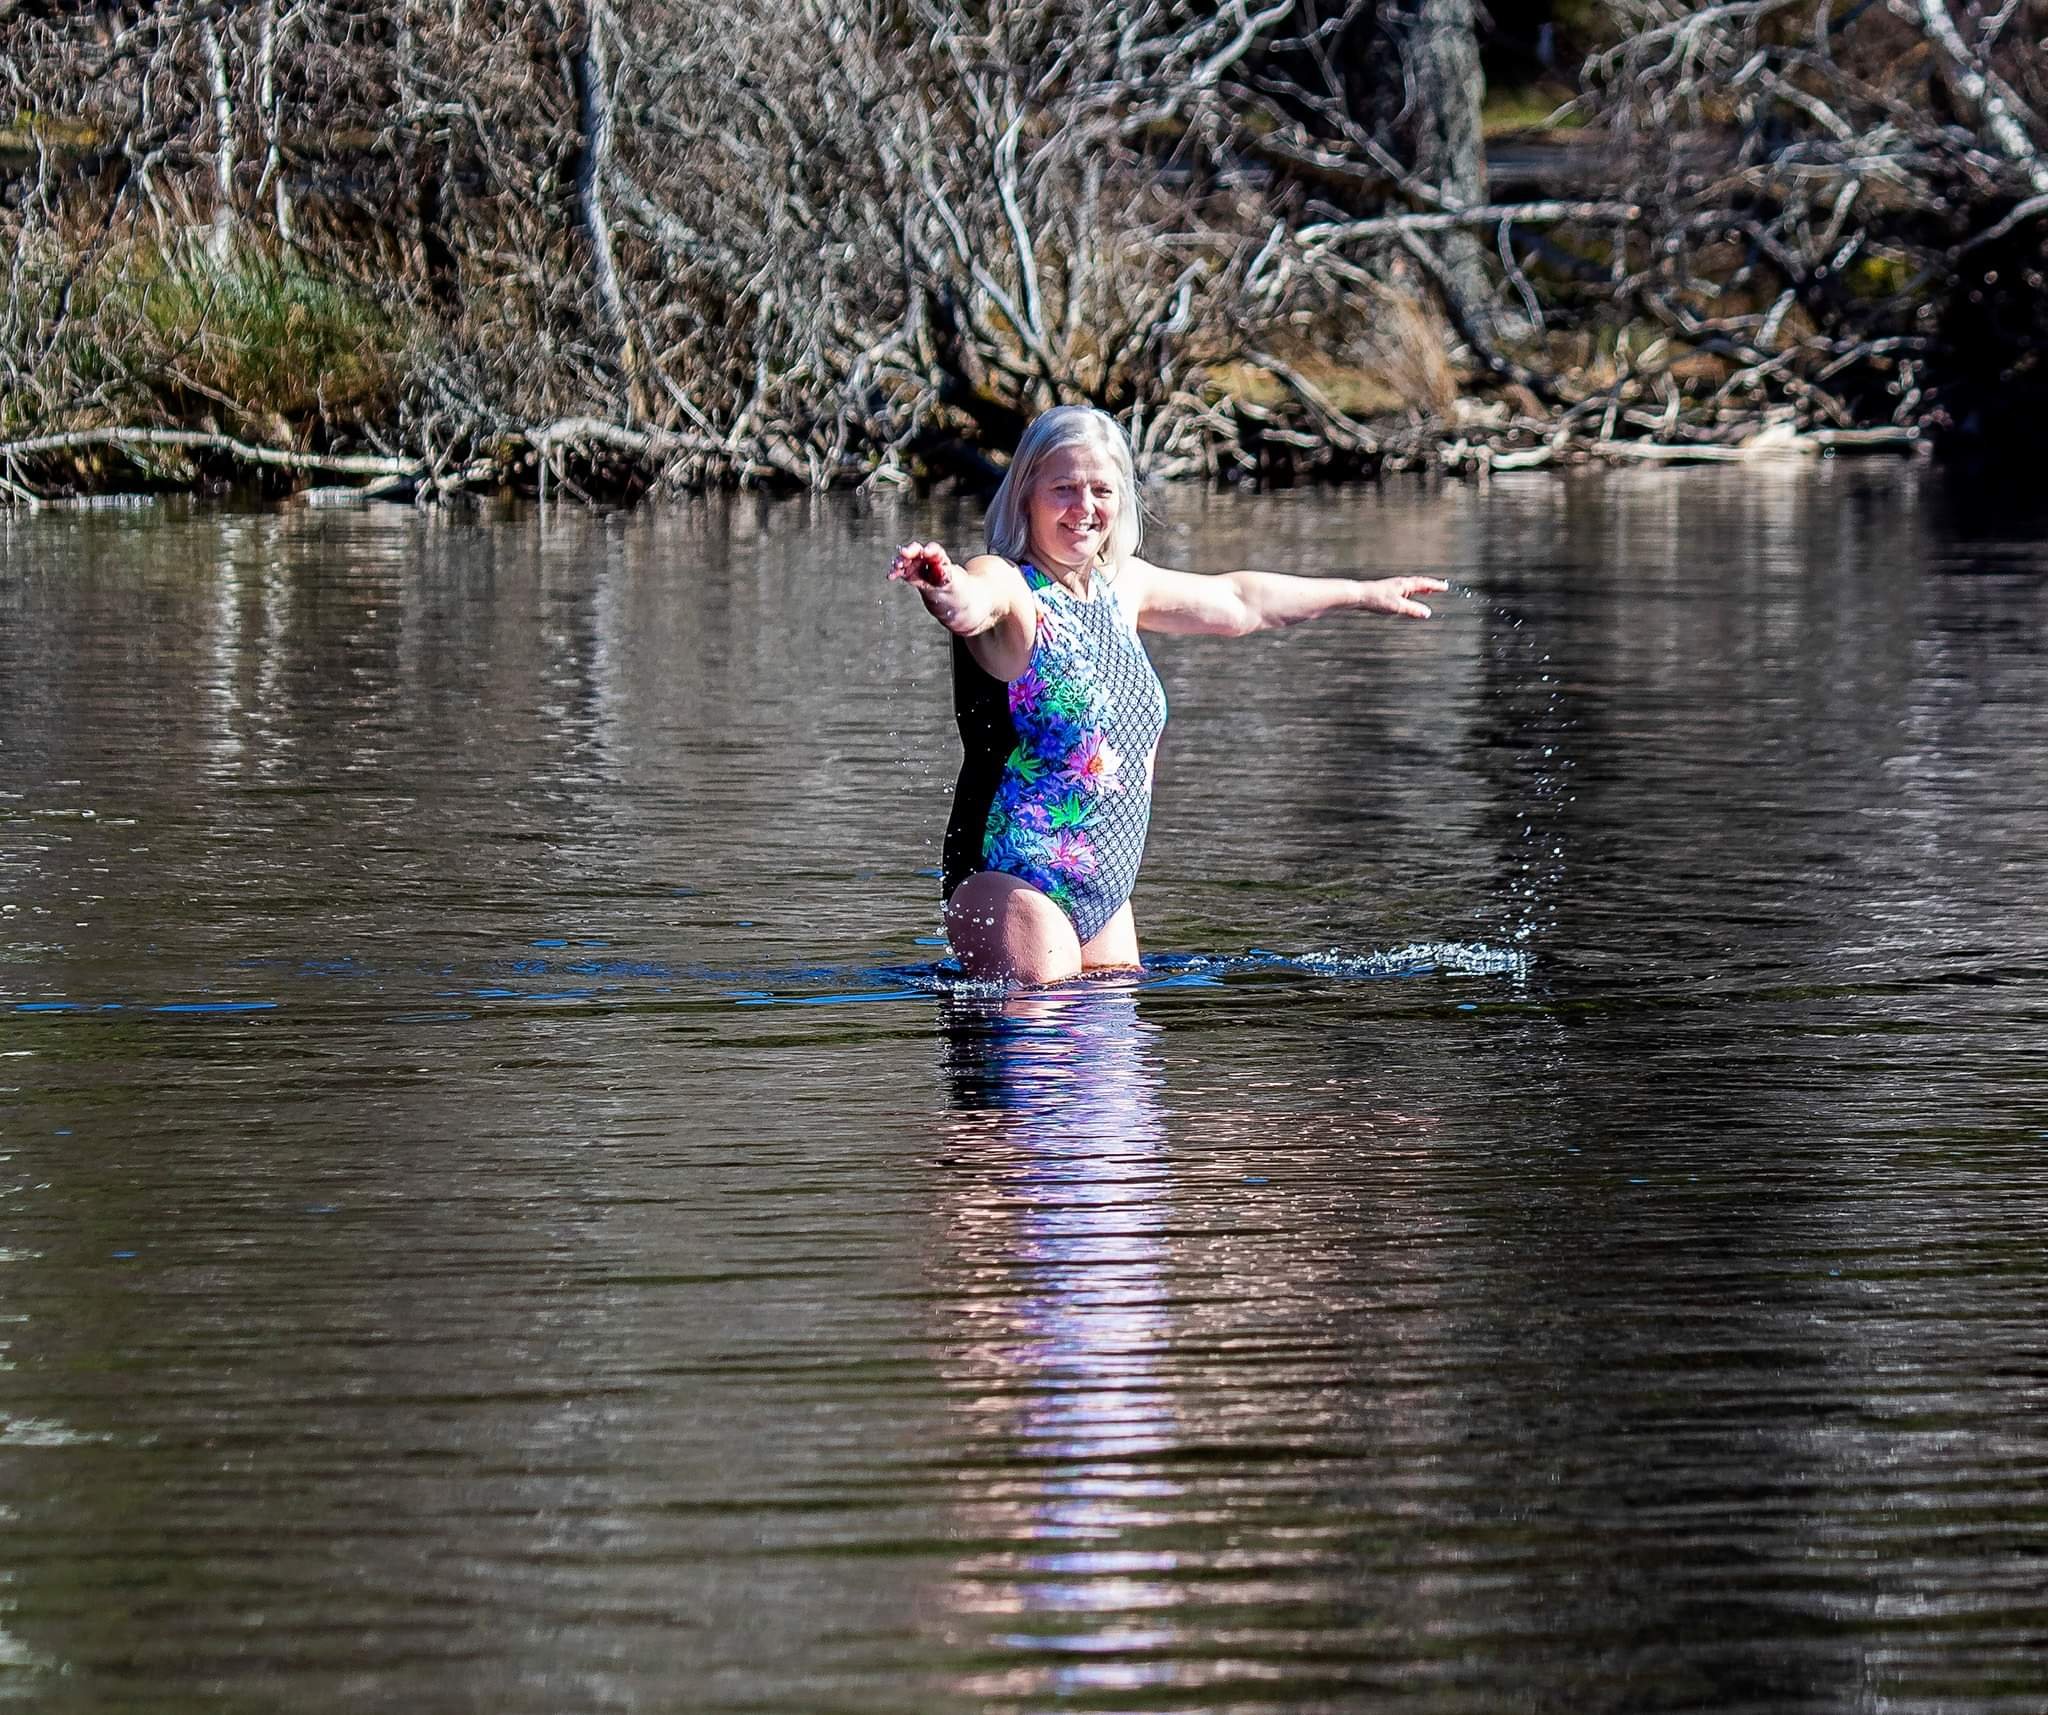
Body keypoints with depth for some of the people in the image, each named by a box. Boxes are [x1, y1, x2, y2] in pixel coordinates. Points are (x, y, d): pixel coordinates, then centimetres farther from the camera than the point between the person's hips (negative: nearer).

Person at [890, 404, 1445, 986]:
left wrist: (1366, 594, 40)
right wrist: (943, 588, -62)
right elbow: (972, 604, -36)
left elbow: (1235, 601, 29)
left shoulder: (1120, 583, 13)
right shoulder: (1008, 584, -11)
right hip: (1015, 884, -8)